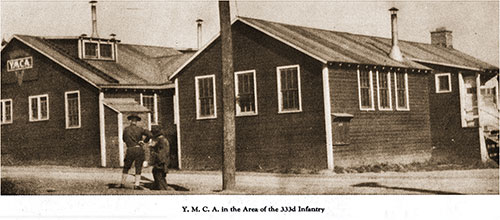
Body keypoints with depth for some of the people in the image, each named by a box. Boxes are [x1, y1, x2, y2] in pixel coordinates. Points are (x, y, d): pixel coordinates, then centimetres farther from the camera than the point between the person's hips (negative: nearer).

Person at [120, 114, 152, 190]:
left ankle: (122, 183, 18)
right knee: (138, 168, 5)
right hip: (139, 150, -1)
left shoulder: (126, 129, 4)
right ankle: (136, 185, -1)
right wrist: (144, 141, 1)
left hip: (130, 150, 1)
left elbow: (124, 140, 17)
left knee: (126, 168, 15)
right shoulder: (139, 129, 0)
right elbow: (150, 135, -12)